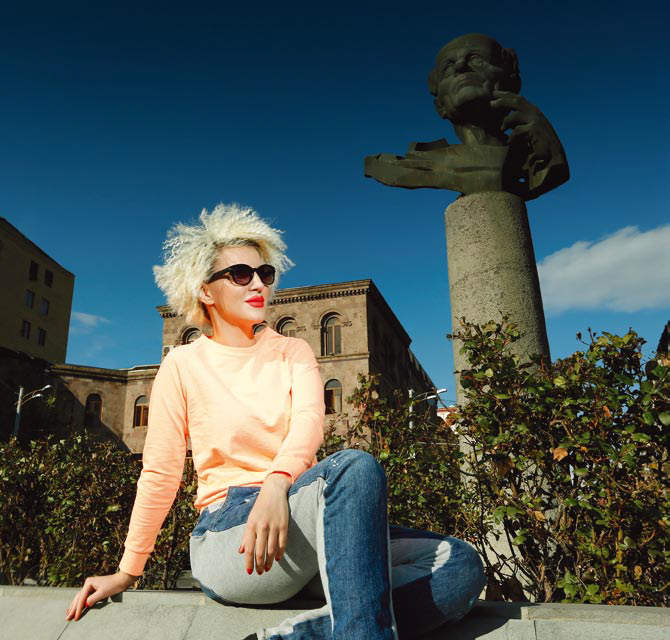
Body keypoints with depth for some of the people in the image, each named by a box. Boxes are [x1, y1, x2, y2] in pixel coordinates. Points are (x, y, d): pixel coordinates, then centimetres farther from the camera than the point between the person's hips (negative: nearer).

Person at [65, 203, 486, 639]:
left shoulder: (293, 352, 12)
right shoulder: (184, 364, 5)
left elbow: (310, 418, -9)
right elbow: (160, 473, 7)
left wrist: (277, 482, -30)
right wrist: (128, 572, 8)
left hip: (300, 525, 5)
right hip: (229, 534, -4)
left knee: (461, 565, -18)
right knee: (355, 467, -34)